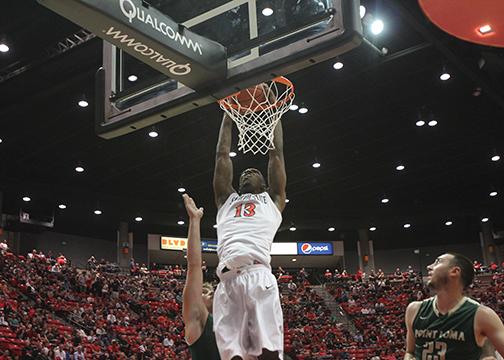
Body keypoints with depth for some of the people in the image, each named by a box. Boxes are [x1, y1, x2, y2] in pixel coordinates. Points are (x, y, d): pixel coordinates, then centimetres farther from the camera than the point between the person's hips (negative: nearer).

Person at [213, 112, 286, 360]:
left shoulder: (271, 199, 30)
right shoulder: (227, 199, 35)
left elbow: (276, 153, 31)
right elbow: (222, 155, 37)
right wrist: (228, 117, 42)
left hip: (258, 275, -2)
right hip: (227, 280, 3)